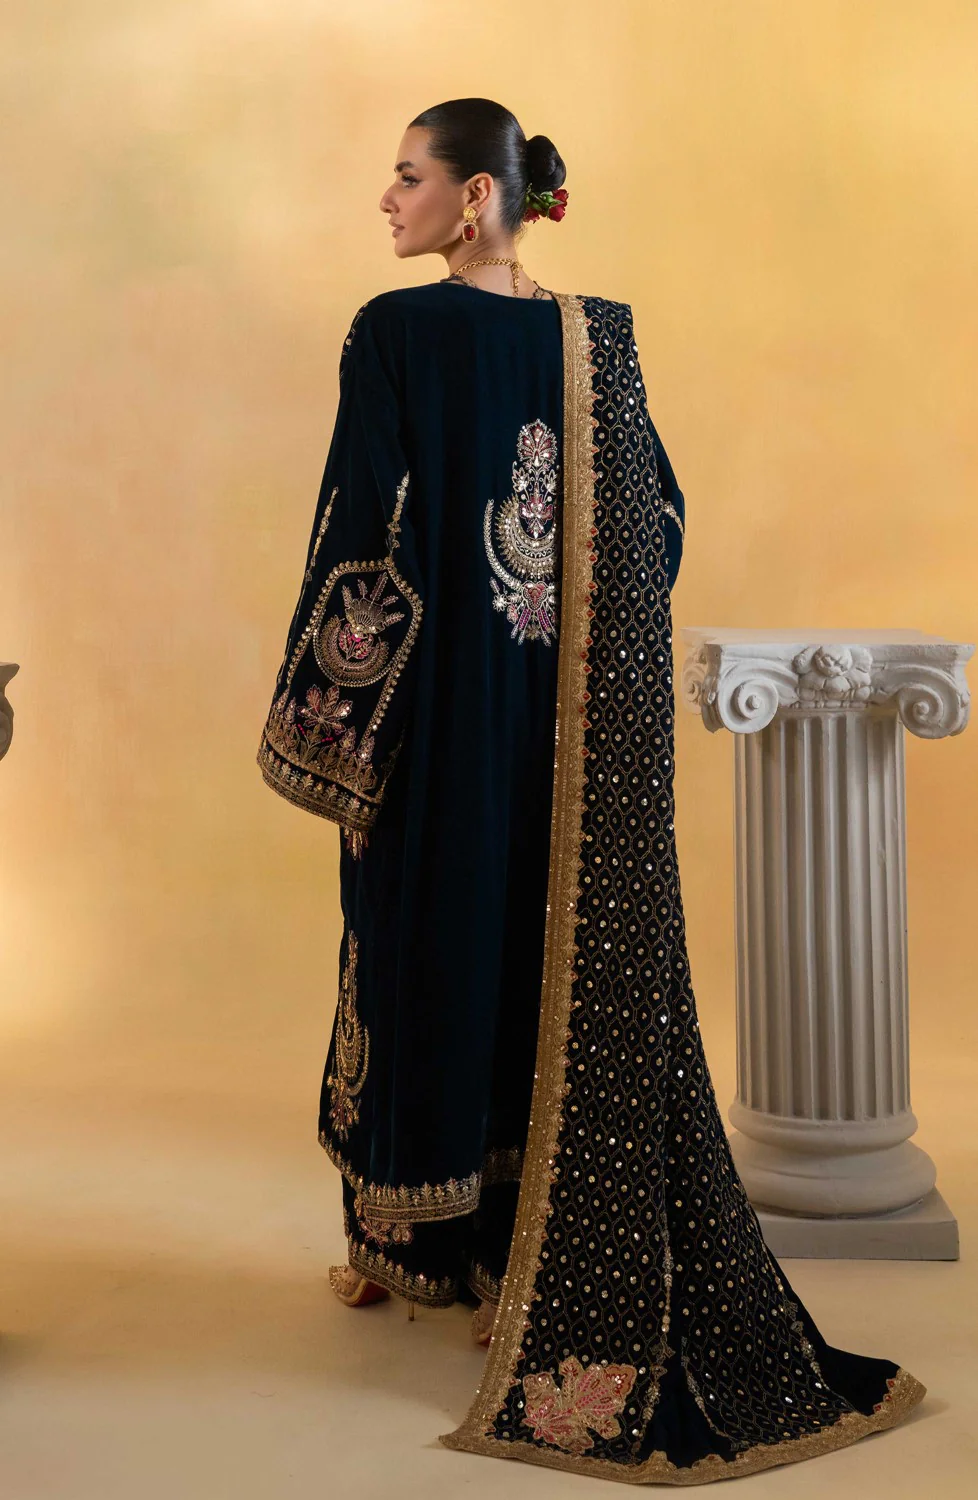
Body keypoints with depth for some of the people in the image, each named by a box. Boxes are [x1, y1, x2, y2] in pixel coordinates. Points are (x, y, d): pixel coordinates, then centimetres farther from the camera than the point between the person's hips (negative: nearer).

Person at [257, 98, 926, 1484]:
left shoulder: (396, 333, -10)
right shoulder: (597, 339, 6)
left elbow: (363, 533, -14)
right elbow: (659, 522, 8)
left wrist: (321, 722, -7)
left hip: (439, 714, -4)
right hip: (578, 727, 5)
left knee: (436, 948, 9)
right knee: (573, 966, 11)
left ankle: (415, 1243, 25)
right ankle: (544, 1264, 21)